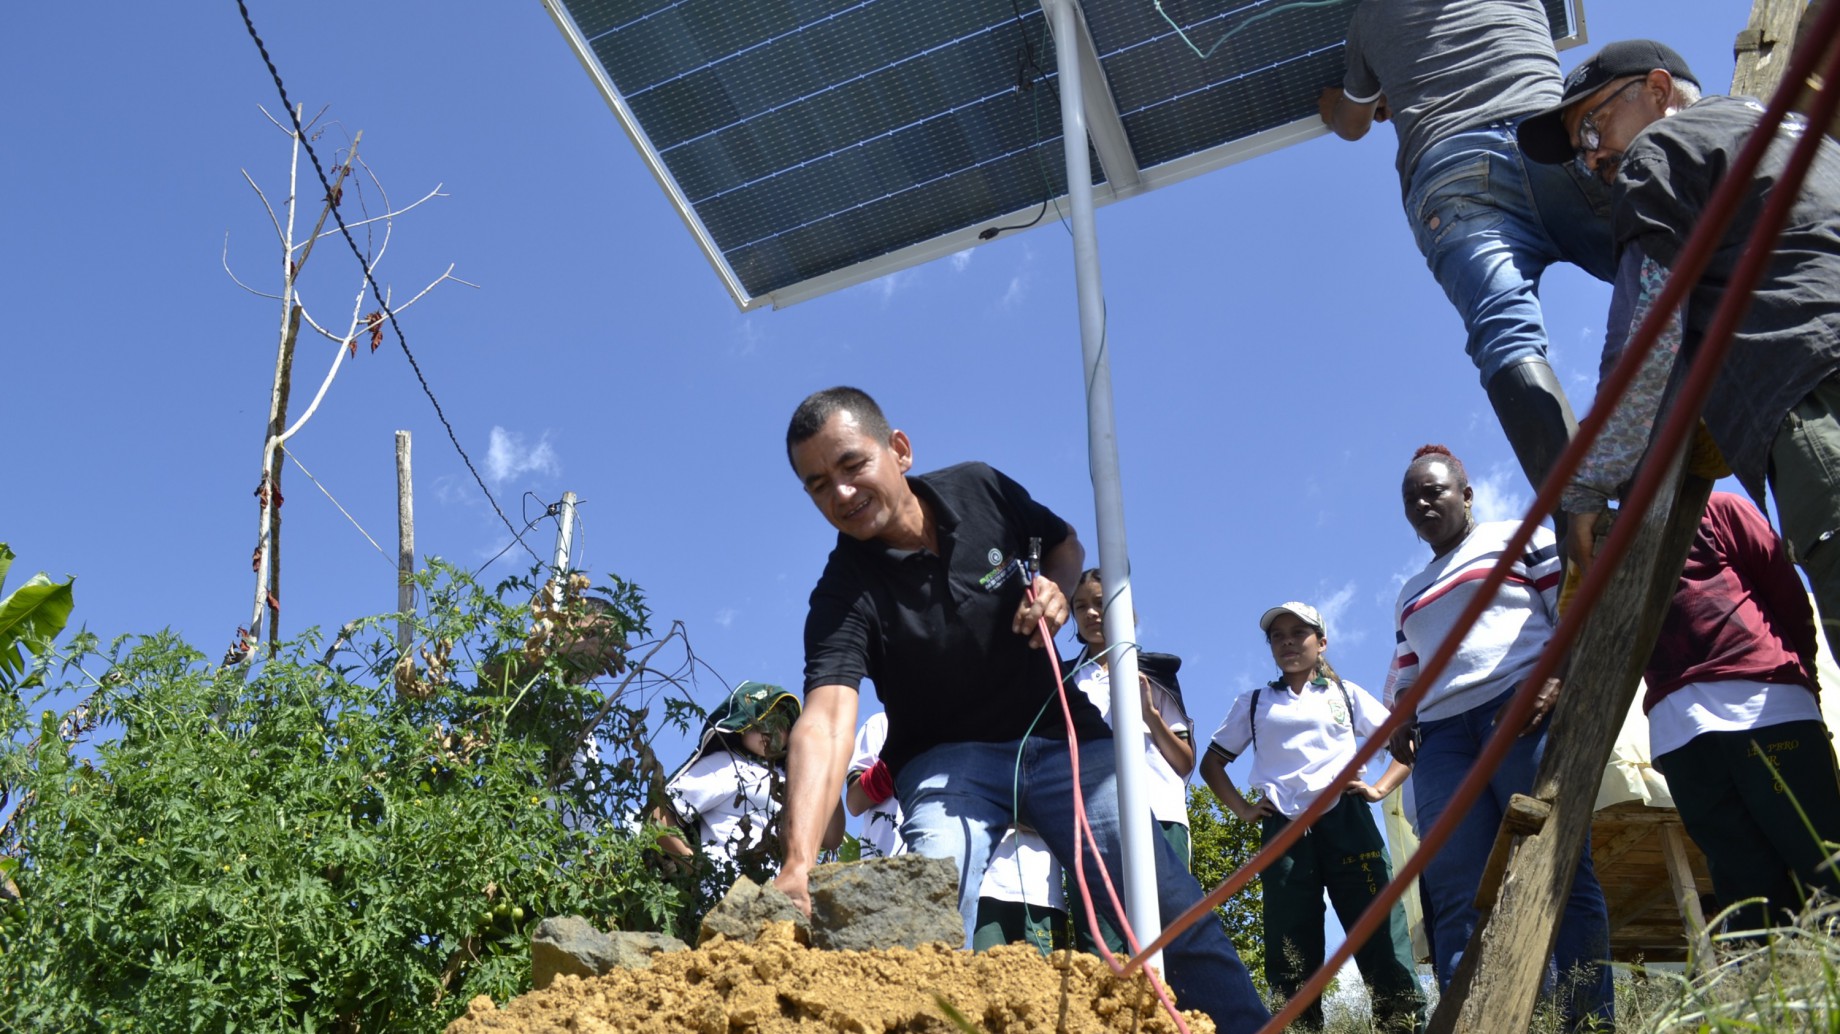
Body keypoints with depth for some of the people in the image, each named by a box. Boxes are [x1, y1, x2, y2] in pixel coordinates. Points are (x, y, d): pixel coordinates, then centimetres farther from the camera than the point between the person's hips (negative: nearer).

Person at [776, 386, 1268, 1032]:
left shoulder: (982, 490, -8)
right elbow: (826, 719, -35)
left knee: (1175, 909, -10)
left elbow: (1065, 543, 12)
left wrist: (1056, 588, -13)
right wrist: (799, 860, -50)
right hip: (949, 760, -2)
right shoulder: (844, 594, -19)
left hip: (1059, 735, 2)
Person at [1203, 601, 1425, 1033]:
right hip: (1283, 830, 1)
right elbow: (1212, 762, 21)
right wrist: (1243, 809, 7)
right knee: (1290, 957, -2)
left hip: (1346, 822, -1)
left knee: (1380, 934, -10)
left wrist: (1379, 788, 1)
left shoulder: (1345, 694, 17)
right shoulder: (1253, 704, 18)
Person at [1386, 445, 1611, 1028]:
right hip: (1441, 738, 5)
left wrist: (1559, 678, -13)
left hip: (1526, 711, -5)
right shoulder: (1409, 595, 31)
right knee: (1455, 895, -8)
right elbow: (1404, 675, 29)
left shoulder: (1519, 539, 15)